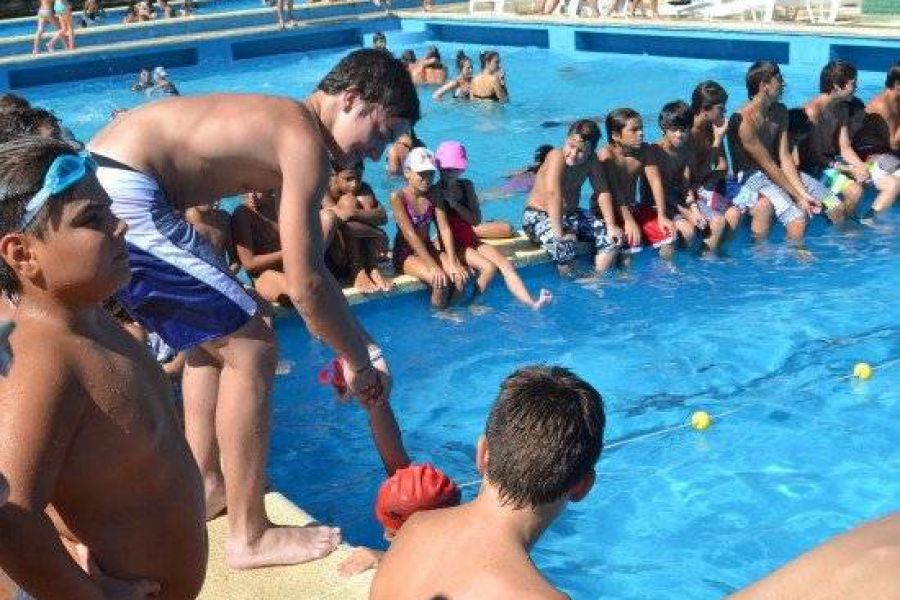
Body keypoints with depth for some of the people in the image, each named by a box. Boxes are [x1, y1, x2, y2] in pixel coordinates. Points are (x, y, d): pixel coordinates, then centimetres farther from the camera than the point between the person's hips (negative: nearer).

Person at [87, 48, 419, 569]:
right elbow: (305, 286, -11)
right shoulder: (306, 141, -9)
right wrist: (357, 362, 4)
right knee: (251, 346, -3)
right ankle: (250, 536, 5)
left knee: (218, 332, 24)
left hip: (95, 186, 11)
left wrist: (363, 343, 26)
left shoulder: (278, 123, 21)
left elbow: (311, 268, 26)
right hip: (124, 197, -11)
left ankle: (205, 487, 30)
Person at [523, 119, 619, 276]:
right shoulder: (557, 157, -26)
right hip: (539, 216, -7)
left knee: (612, 238, -9)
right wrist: (559, 233, -42)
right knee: (564, 246, -34)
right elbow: (553, 194, -36)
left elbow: (603, 192, -5)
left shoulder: (591, 161, -7)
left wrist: (611, 226, -14)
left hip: (571, 214, 7)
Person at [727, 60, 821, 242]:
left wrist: (802, 193, -13)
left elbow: (784, 158, 0)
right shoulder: (743, 121, -18)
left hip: (776, 175, 8)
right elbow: (768, 165, -18)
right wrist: (797, 197, -18)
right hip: (749, 177, -8)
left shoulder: (780, 112, 7)